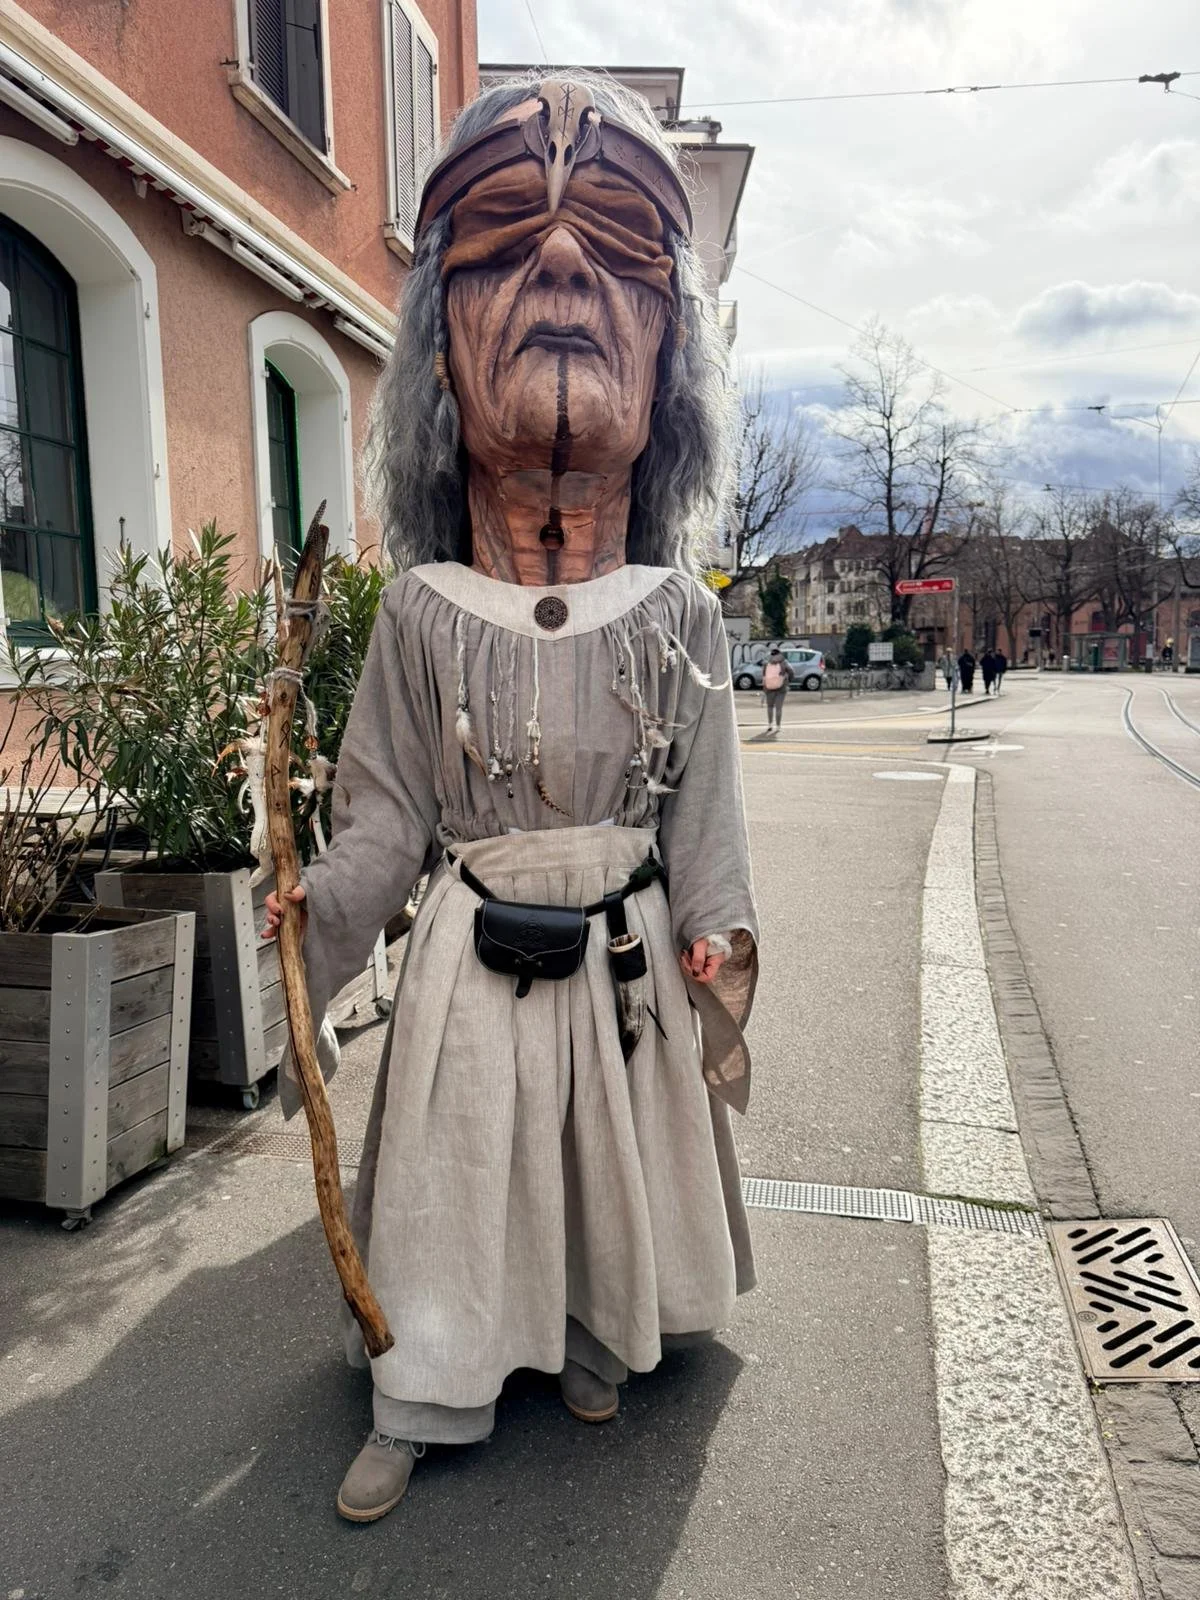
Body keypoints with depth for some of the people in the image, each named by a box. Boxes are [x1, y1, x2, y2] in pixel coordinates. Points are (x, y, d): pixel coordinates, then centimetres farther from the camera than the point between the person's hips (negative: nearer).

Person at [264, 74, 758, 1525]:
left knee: (610, 1161, 17)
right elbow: (388, 813, -3)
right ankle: (417, 1410, 30)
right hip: (473, 956, -1)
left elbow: (703, 813, -1)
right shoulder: (424, 614, -7)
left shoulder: (677, 619, -5)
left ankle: (594, 1345, 44)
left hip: (626, 953, 1)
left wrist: (715, 945, -7)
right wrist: (325, 906, -17)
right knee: (454, 1173, 9)